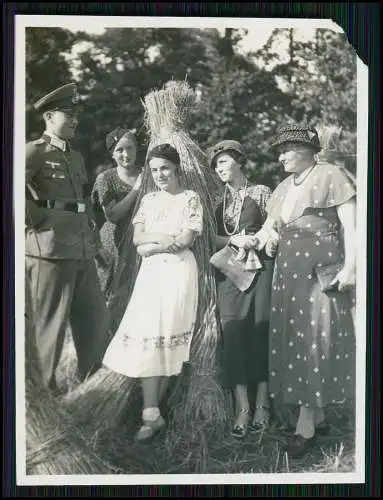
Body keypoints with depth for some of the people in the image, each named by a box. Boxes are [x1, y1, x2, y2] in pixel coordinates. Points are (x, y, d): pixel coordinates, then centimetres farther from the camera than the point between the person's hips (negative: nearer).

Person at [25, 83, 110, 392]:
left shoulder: (76, 157, 19)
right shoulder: (35, 152, -6)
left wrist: (92, 234, 15)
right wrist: (37, 218, -14)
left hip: (83, 253, 8)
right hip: (51, 253, -8)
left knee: (96, 321, 13)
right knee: (50, 327, 2)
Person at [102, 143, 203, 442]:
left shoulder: (190, 198, 3)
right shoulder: (148, 200, 17)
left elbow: (186, 239, -8)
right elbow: (137, 238, 7)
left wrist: (151, 245, -4)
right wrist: (165, 237, -8)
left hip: (179, 271, -4)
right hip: (151, 272, 4)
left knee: (165, 336, -7)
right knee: (148, 337, -7)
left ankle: (152, 410, 2)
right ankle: (152, 412, -3)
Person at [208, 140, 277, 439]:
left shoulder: (261, 193, 6)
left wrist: (269, 242, -14)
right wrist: (234, 240, -7)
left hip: (259, 268, -2)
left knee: (260, 333, -3)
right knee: (233, 335, -7)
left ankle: (262, 404, 8)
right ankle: (242, 408, -4)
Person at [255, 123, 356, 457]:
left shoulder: (331, 176, -4)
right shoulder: (284, 188, 17)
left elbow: (351, 224, -9)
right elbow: (267, 230, 18)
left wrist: (350, 266, -17)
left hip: (322, 273, -7)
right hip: (289, 275, 7)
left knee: (314, 342, -6)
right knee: (293, 341, 7)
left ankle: (306, 425, 0)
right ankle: (317, 416, 18)